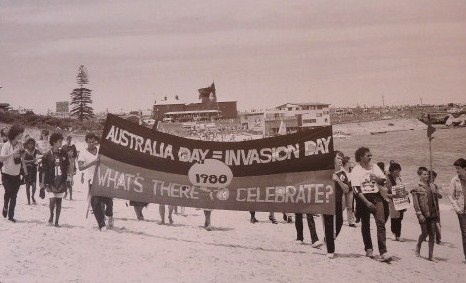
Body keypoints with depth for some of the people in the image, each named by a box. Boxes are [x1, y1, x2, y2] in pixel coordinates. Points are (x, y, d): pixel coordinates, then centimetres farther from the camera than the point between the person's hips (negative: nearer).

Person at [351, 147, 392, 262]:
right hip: (364, 198, -2)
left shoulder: (375, 167, 11)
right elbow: (356, 189, -11)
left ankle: (383, 252, -18)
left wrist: (377, 179, -7)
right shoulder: (356, 171, -4)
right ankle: (368, 249, 24)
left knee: (381, 222, -12)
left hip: (376, 196, 3)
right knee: (365, 225, 7)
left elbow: (384, 181, 15)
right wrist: (367, 202, -18)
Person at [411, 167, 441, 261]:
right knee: (425, 233, -2)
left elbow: (435, 200, 15)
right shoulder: (416, 188, -4)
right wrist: (419, 214, -15)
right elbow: (415, 203, -8)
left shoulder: (432, 186, 11)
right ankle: (418, 248, 26)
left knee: (432, 234, 3)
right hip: (423, 215, -5)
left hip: (432, 214, 5)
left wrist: (437, 212, 11)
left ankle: (431, 255, 8)